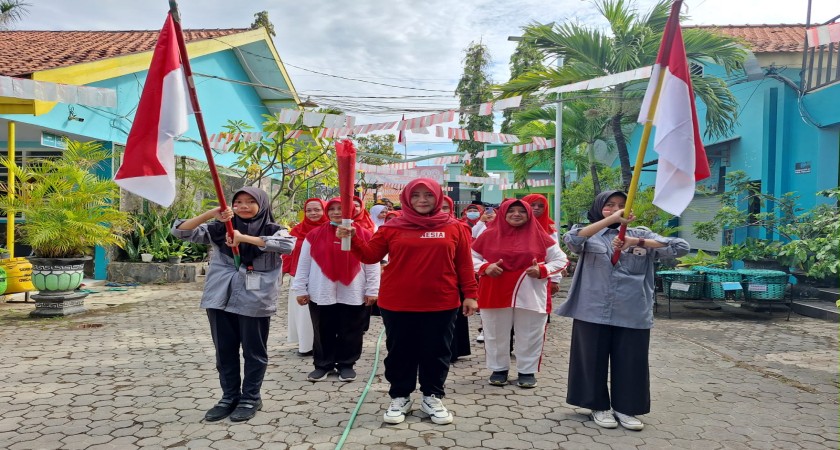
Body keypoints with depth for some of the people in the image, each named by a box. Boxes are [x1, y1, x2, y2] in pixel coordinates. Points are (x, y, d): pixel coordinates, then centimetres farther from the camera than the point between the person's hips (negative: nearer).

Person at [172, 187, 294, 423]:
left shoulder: (272, 229, -2)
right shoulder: (220, 229, 6)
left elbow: (288, 244, -25)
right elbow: (180, 231, 2)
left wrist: (244, 238, -26)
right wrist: (210, 214, -14)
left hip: (254, 301, -3)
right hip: (221, 299, 4)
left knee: (254, 351, 7)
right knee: (224, 351, 12)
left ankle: (250, 398, 23)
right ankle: (229, 397, 28)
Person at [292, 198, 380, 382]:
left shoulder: (364, 235, 0)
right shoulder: (314, 235, 3)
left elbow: (372, 264, 2)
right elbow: (304, 264, 7)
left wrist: (372, 290, -1)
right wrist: (300, 289, 4)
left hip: (353, 294, -1)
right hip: (321, 294, 1)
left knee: (350, 332, 8)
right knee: (323, 332, 10)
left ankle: (346, 364, 23)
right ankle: (323, 364, 24)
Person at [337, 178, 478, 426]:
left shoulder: (454, 228, 1)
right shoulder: (393, 227, 1)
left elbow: (464, 264, 3)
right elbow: (371, 255, 0)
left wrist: (469, 294, 0)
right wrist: (352, 240, -16)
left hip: (441, 304, 0)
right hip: (398, 303, 0)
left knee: (436, 352, 11)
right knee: (400, 352, 11)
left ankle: (432, 397, 28)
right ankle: (400, 397, 28)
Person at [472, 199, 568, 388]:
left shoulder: (540, 236, 1)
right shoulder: (489, 235, 1)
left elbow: (560, 259, 6)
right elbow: (471, 257, 7)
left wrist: (542, 270, -11)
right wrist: (485, 267, -12)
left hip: (531, 295, 0)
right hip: (496, 294, 0)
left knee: (529, 336, 8)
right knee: (496, 334, 10)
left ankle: (527, 371, 24)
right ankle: (499, 369, 27)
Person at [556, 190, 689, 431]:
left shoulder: (641, 234, 8)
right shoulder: (590, 234, 4)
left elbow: (681, 247, -3)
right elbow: (570, 239, -20)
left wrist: (638, 242, -15)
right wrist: (610, 219, -29)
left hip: (633, 314, 2)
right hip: (593, 312, -1)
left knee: (630, 363, 8)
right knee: (594, 360, 8)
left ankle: (624, 407, 26)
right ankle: (599, 406, 25)